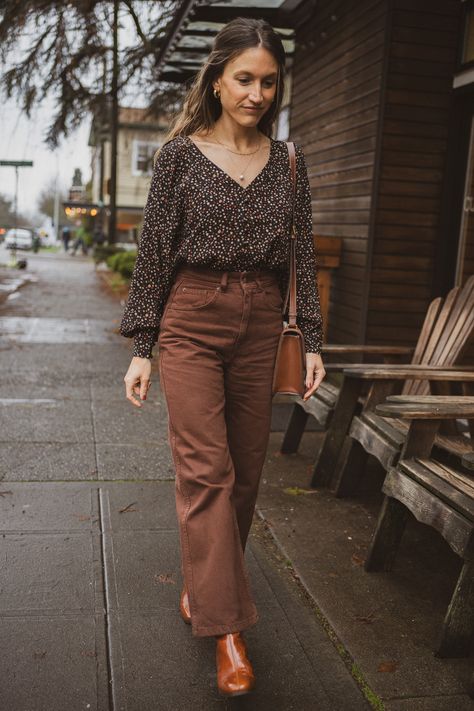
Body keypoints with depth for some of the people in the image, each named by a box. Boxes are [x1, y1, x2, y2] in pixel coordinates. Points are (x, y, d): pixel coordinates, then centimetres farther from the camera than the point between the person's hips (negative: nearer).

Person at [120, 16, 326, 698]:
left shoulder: (287, 160, 8)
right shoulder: (180, 153, 0)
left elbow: (304, 254, 9)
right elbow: (154, 252, 0)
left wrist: (313, 339, 3)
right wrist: (142, 347, -3)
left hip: (260, 324, 4)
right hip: (191, 319, -3)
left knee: (245, 469, 9)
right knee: (206, 469, -7)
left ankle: (203, 584, 31)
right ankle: (226, 628, 0)